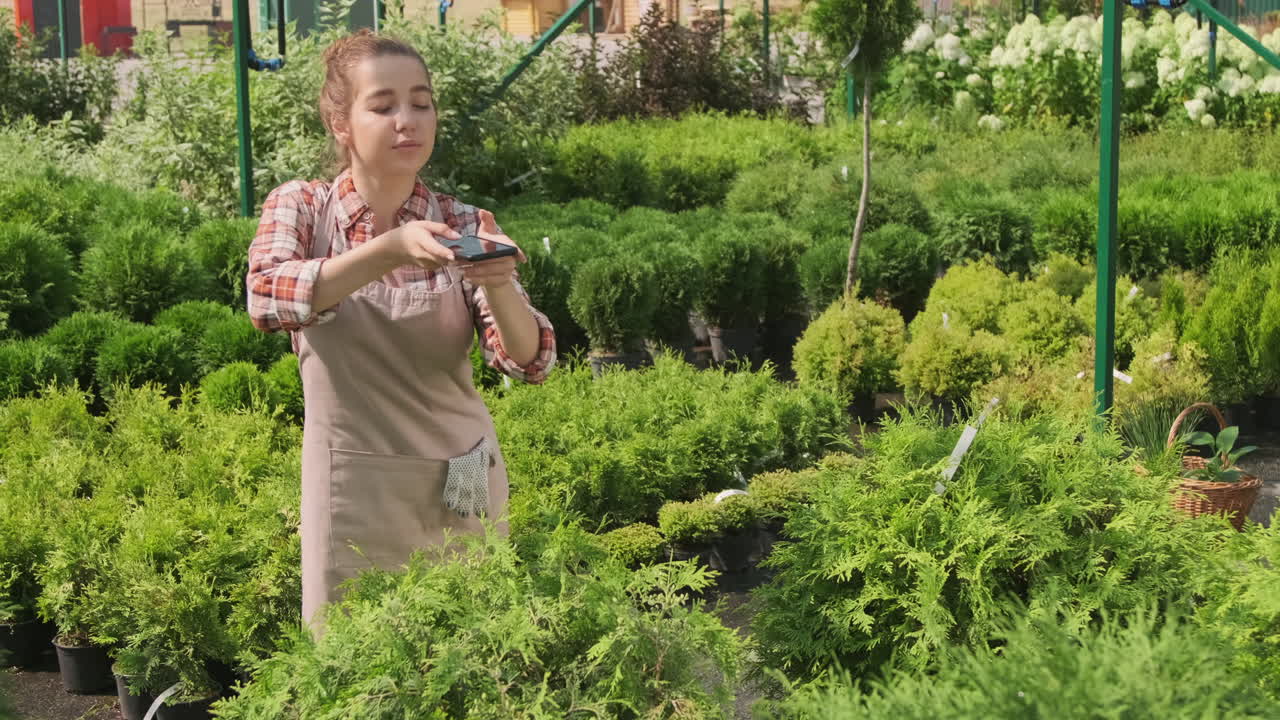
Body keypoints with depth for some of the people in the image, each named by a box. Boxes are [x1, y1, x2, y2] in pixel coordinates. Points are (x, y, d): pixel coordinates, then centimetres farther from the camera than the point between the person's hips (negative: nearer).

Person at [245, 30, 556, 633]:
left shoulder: (465, 225, -3)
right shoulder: (299, 209, -4)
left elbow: (530, 361, -11)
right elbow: (265, 300, -23)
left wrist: (498, 286, -31)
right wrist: (389, 250, -34)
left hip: (460, 489, 2)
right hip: (353, 491, -1)